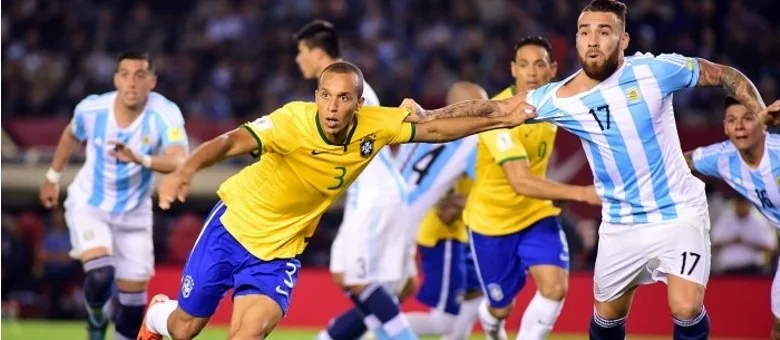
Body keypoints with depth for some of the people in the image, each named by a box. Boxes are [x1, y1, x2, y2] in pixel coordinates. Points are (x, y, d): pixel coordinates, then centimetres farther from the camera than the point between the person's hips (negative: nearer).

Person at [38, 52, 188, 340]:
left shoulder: (165, 116, -25)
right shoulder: (92, 109, -18)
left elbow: (179, 161, -42)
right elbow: (72, 136, 6)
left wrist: (140, 159, -60)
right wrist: (53, 176, 18)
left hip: (133, 214, 1)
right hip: (88, 205, -1)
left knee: (133, 299, 3)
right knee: (100, 275, -25)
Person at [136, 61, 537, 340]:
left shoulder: (375, 126, -17)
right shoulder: (293, 121, -32)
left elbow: (437, 125, -5)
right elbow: (229, 142, -44)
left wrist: (501, 116, -10)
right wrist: (184, 171, -61)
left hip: (279, 249, 2)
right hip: (234, 226, -2)